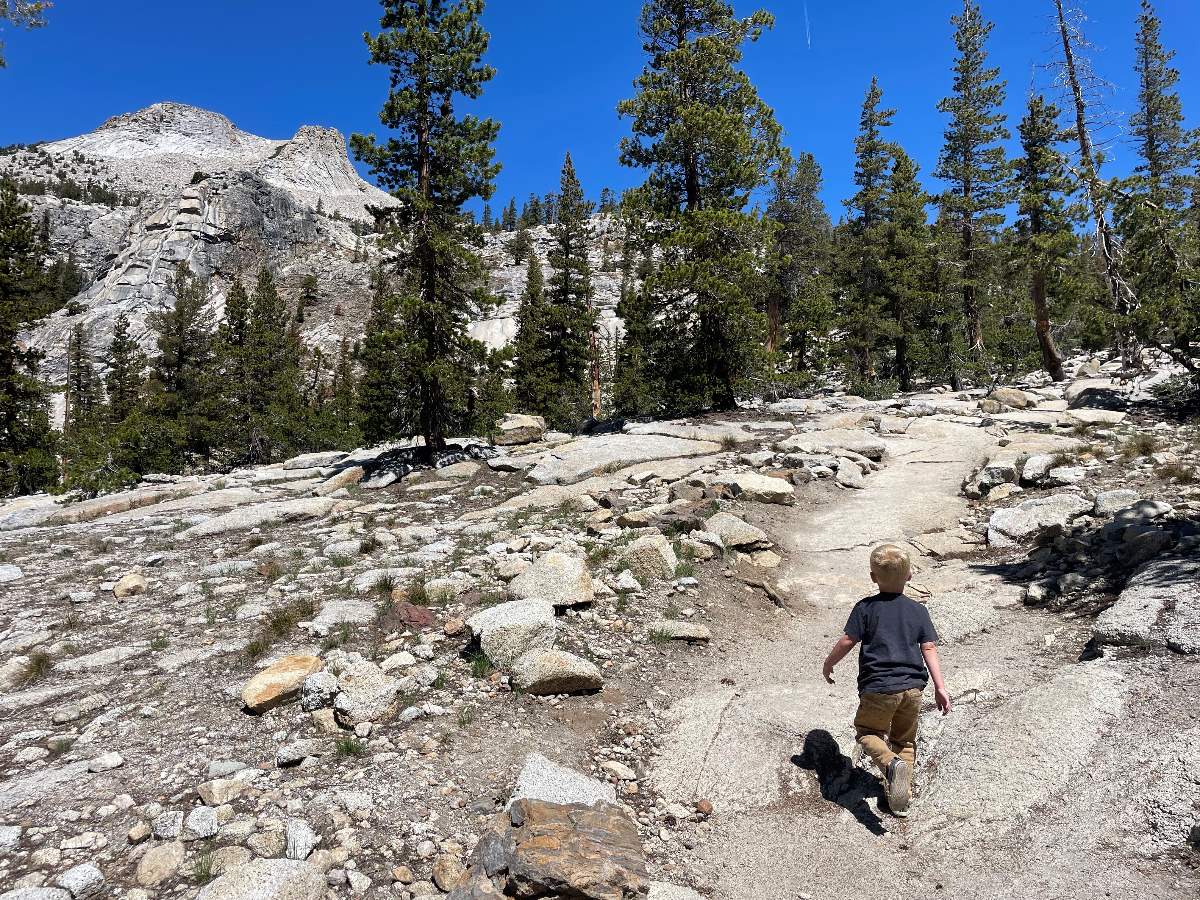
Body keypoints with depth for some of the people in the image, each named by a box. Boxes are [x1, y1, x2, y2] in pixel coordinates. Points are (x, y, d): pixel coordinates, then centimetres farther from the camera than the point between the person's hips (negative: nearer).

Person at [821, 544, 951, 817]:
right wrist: (939, 687, 3)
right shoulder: (918, 610, 8)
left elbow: (847, 641, -6)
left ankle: (891, 763, -13)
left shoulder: (865, 607, -2)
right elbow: (929, 648, 2)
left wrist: (828, 664, 9)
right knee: (905, 740, 22)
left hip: (878, 688, -4)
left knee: (867, 732, 16)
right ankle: (903, 797, 15)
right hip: (913, 687, 4)